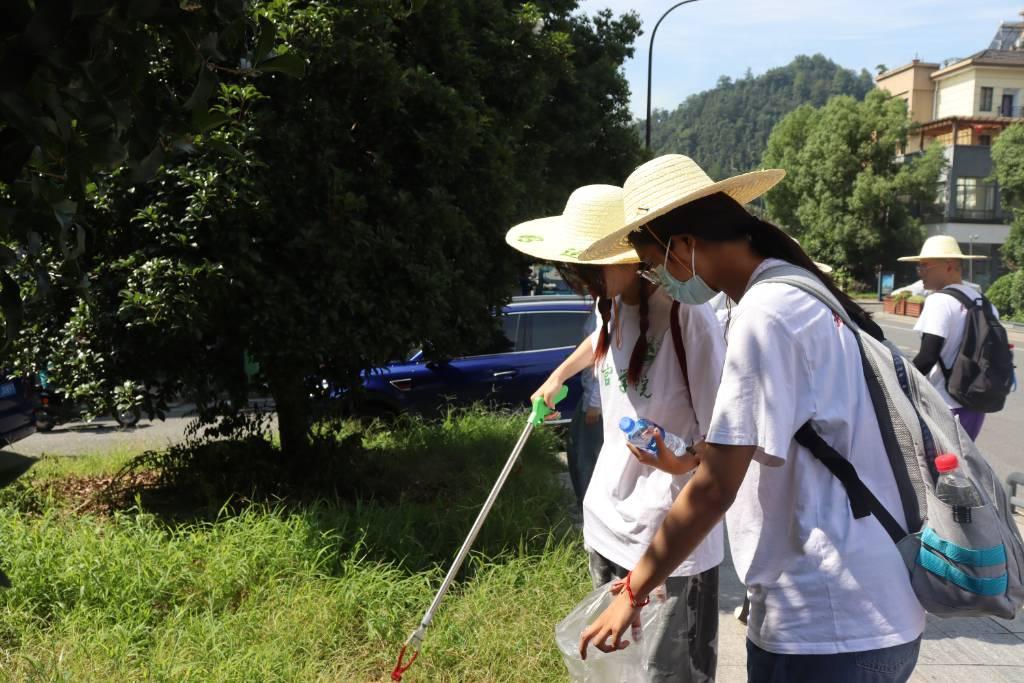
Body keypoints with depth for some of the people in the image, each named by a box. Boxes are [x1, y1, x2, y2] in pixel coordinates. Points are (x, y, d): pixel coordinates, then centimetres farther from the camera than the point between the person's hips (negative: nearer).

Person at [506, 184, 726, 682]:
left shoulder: (688, 318, -20)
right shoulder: (613, 306, 4)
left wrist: (680, 462, -36)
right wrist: (558, 377, 42)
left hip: (674, 542, -8)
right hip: (607, 526, 8)